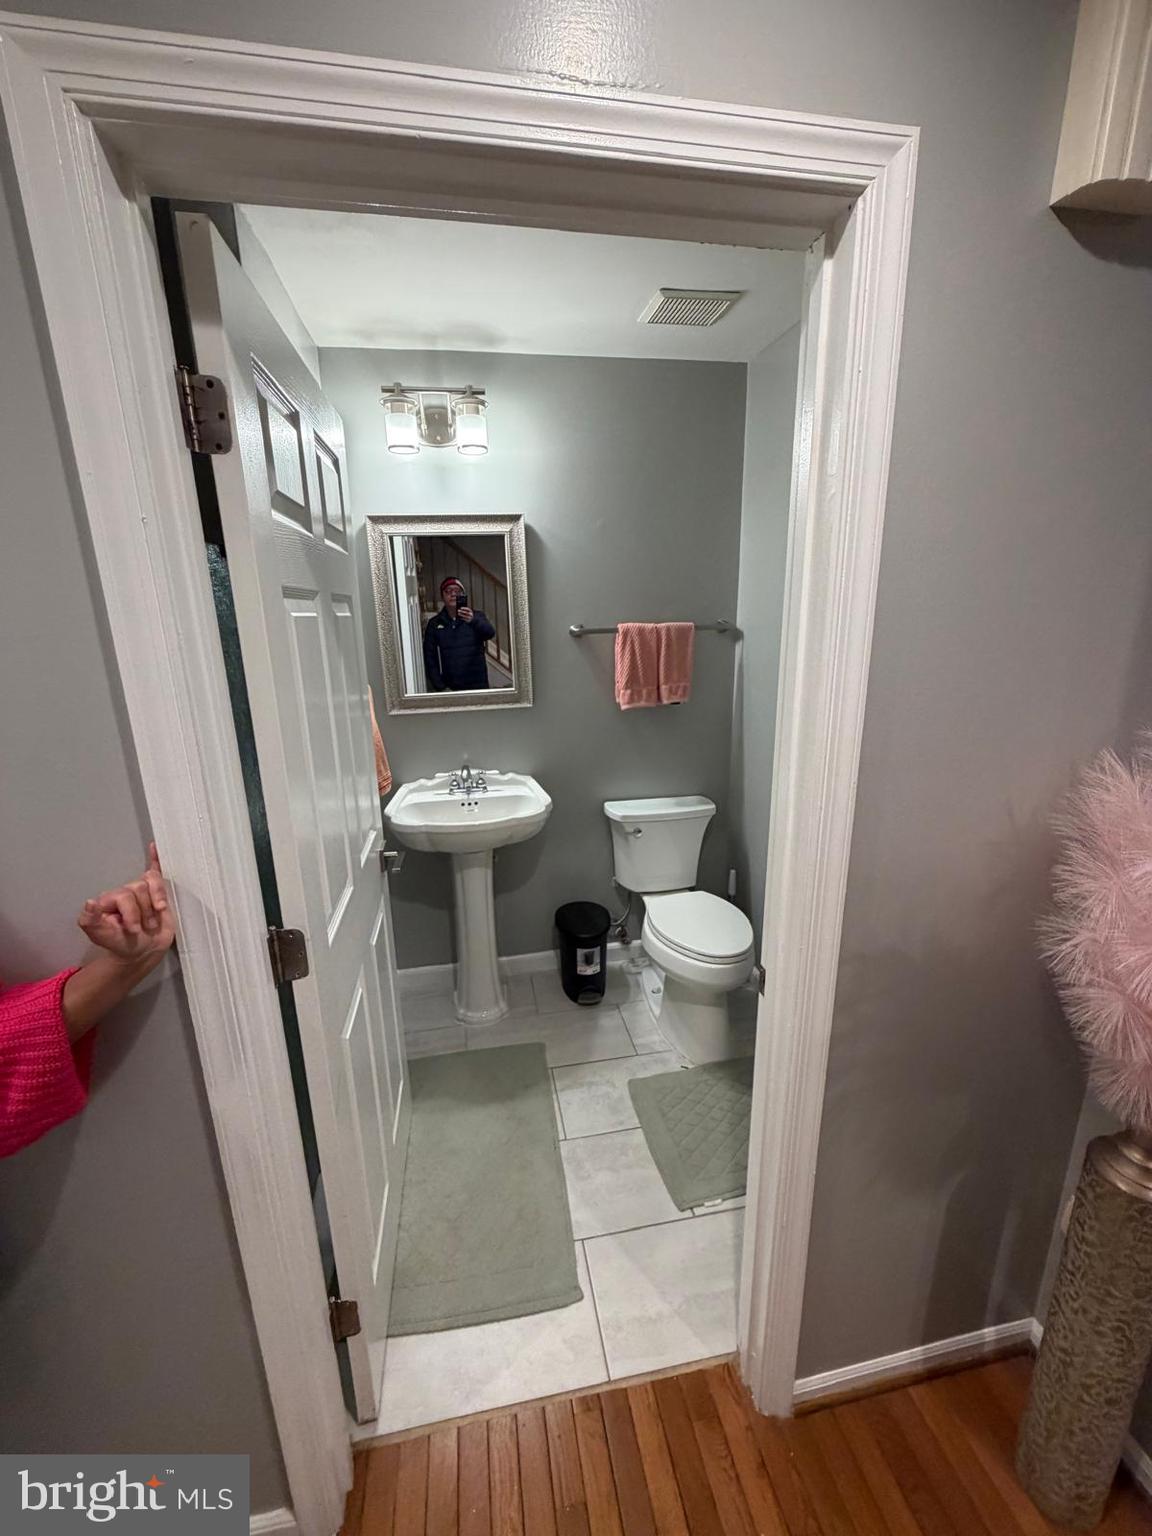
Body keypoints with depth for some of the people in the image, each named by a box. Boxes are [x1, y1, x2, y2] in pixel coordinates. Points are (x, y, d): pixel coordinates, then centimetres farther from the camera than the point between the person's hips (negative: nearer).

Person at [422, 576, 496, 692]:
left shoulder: (476, 616, 4)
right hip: (450, 689, 1)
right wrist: (440, 688, -6)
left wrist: (473, 621, -36)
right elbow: (429, 658, 4)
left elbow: (490, 633, -16)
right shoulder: (434, 624, 6)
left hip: (478, 686, 0)